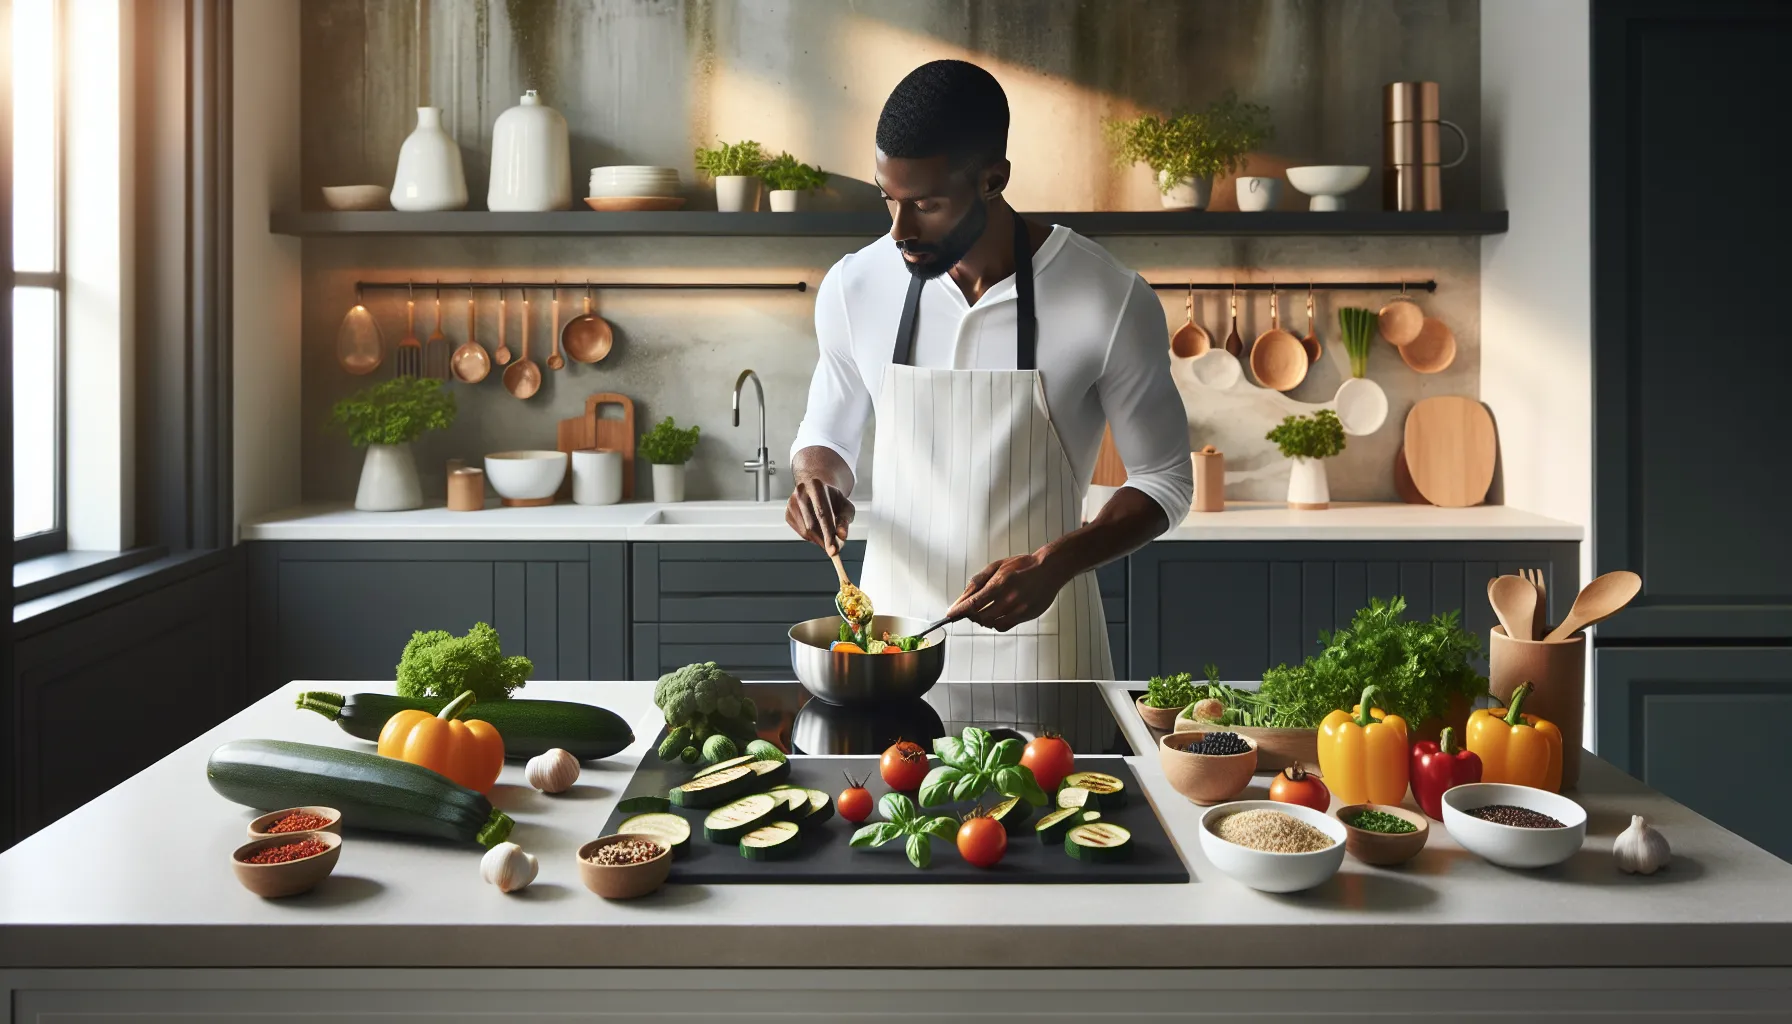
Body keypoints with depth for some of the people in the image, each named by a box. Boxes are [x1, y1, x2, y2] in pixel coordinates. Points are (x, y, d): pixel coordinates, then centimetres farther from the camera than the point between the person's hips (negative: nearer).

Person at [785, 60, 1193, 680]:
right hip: (891, 623, 3)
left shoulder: (1109, 303, -14)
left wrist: (1053, 566, -20)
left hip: (1037, 640, -2)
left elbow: (1164, 482, -5)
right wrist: (816, 480, -11)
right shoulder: (855, 287, -5)